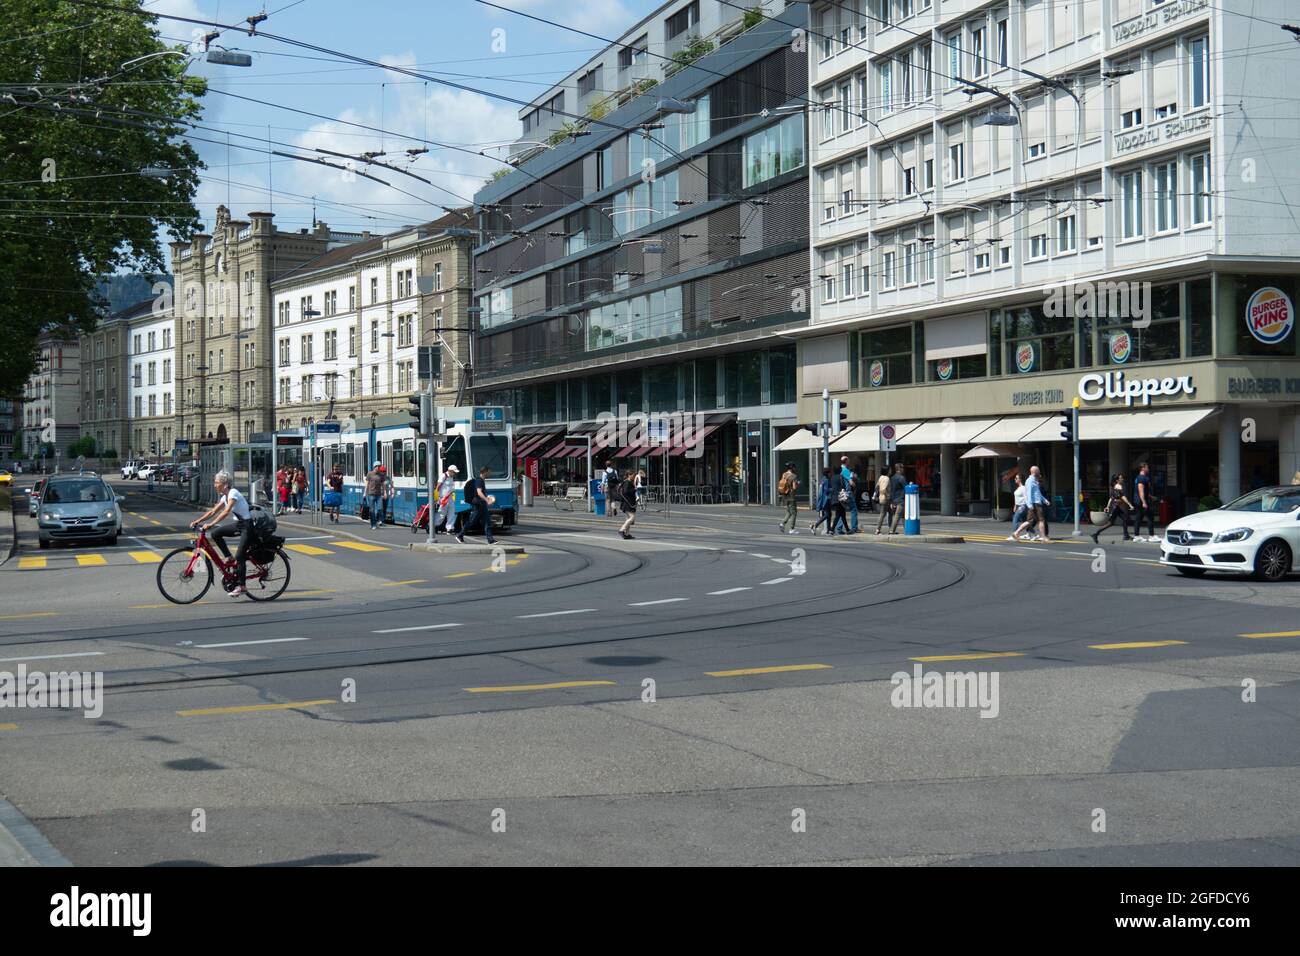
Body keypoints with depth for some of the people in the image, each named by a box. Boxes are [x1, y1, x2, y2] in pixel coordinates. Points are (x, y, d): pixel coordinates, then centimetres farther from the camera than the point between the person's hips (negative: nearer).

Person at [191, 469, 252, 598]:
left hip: (247, 526, -9)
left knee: (239, 556, -13)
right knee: (215, 533, -5)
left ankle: (240, 586, -8)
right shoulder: (225, 496, 9)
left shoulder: (233, 493, -18)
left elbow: (226, 511, -31)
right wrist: (198, 521, 2)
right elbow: (213, 511, 12)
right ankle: (228, 557, 5)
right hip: (238, 524, 9)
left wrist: (211, 524, -37)